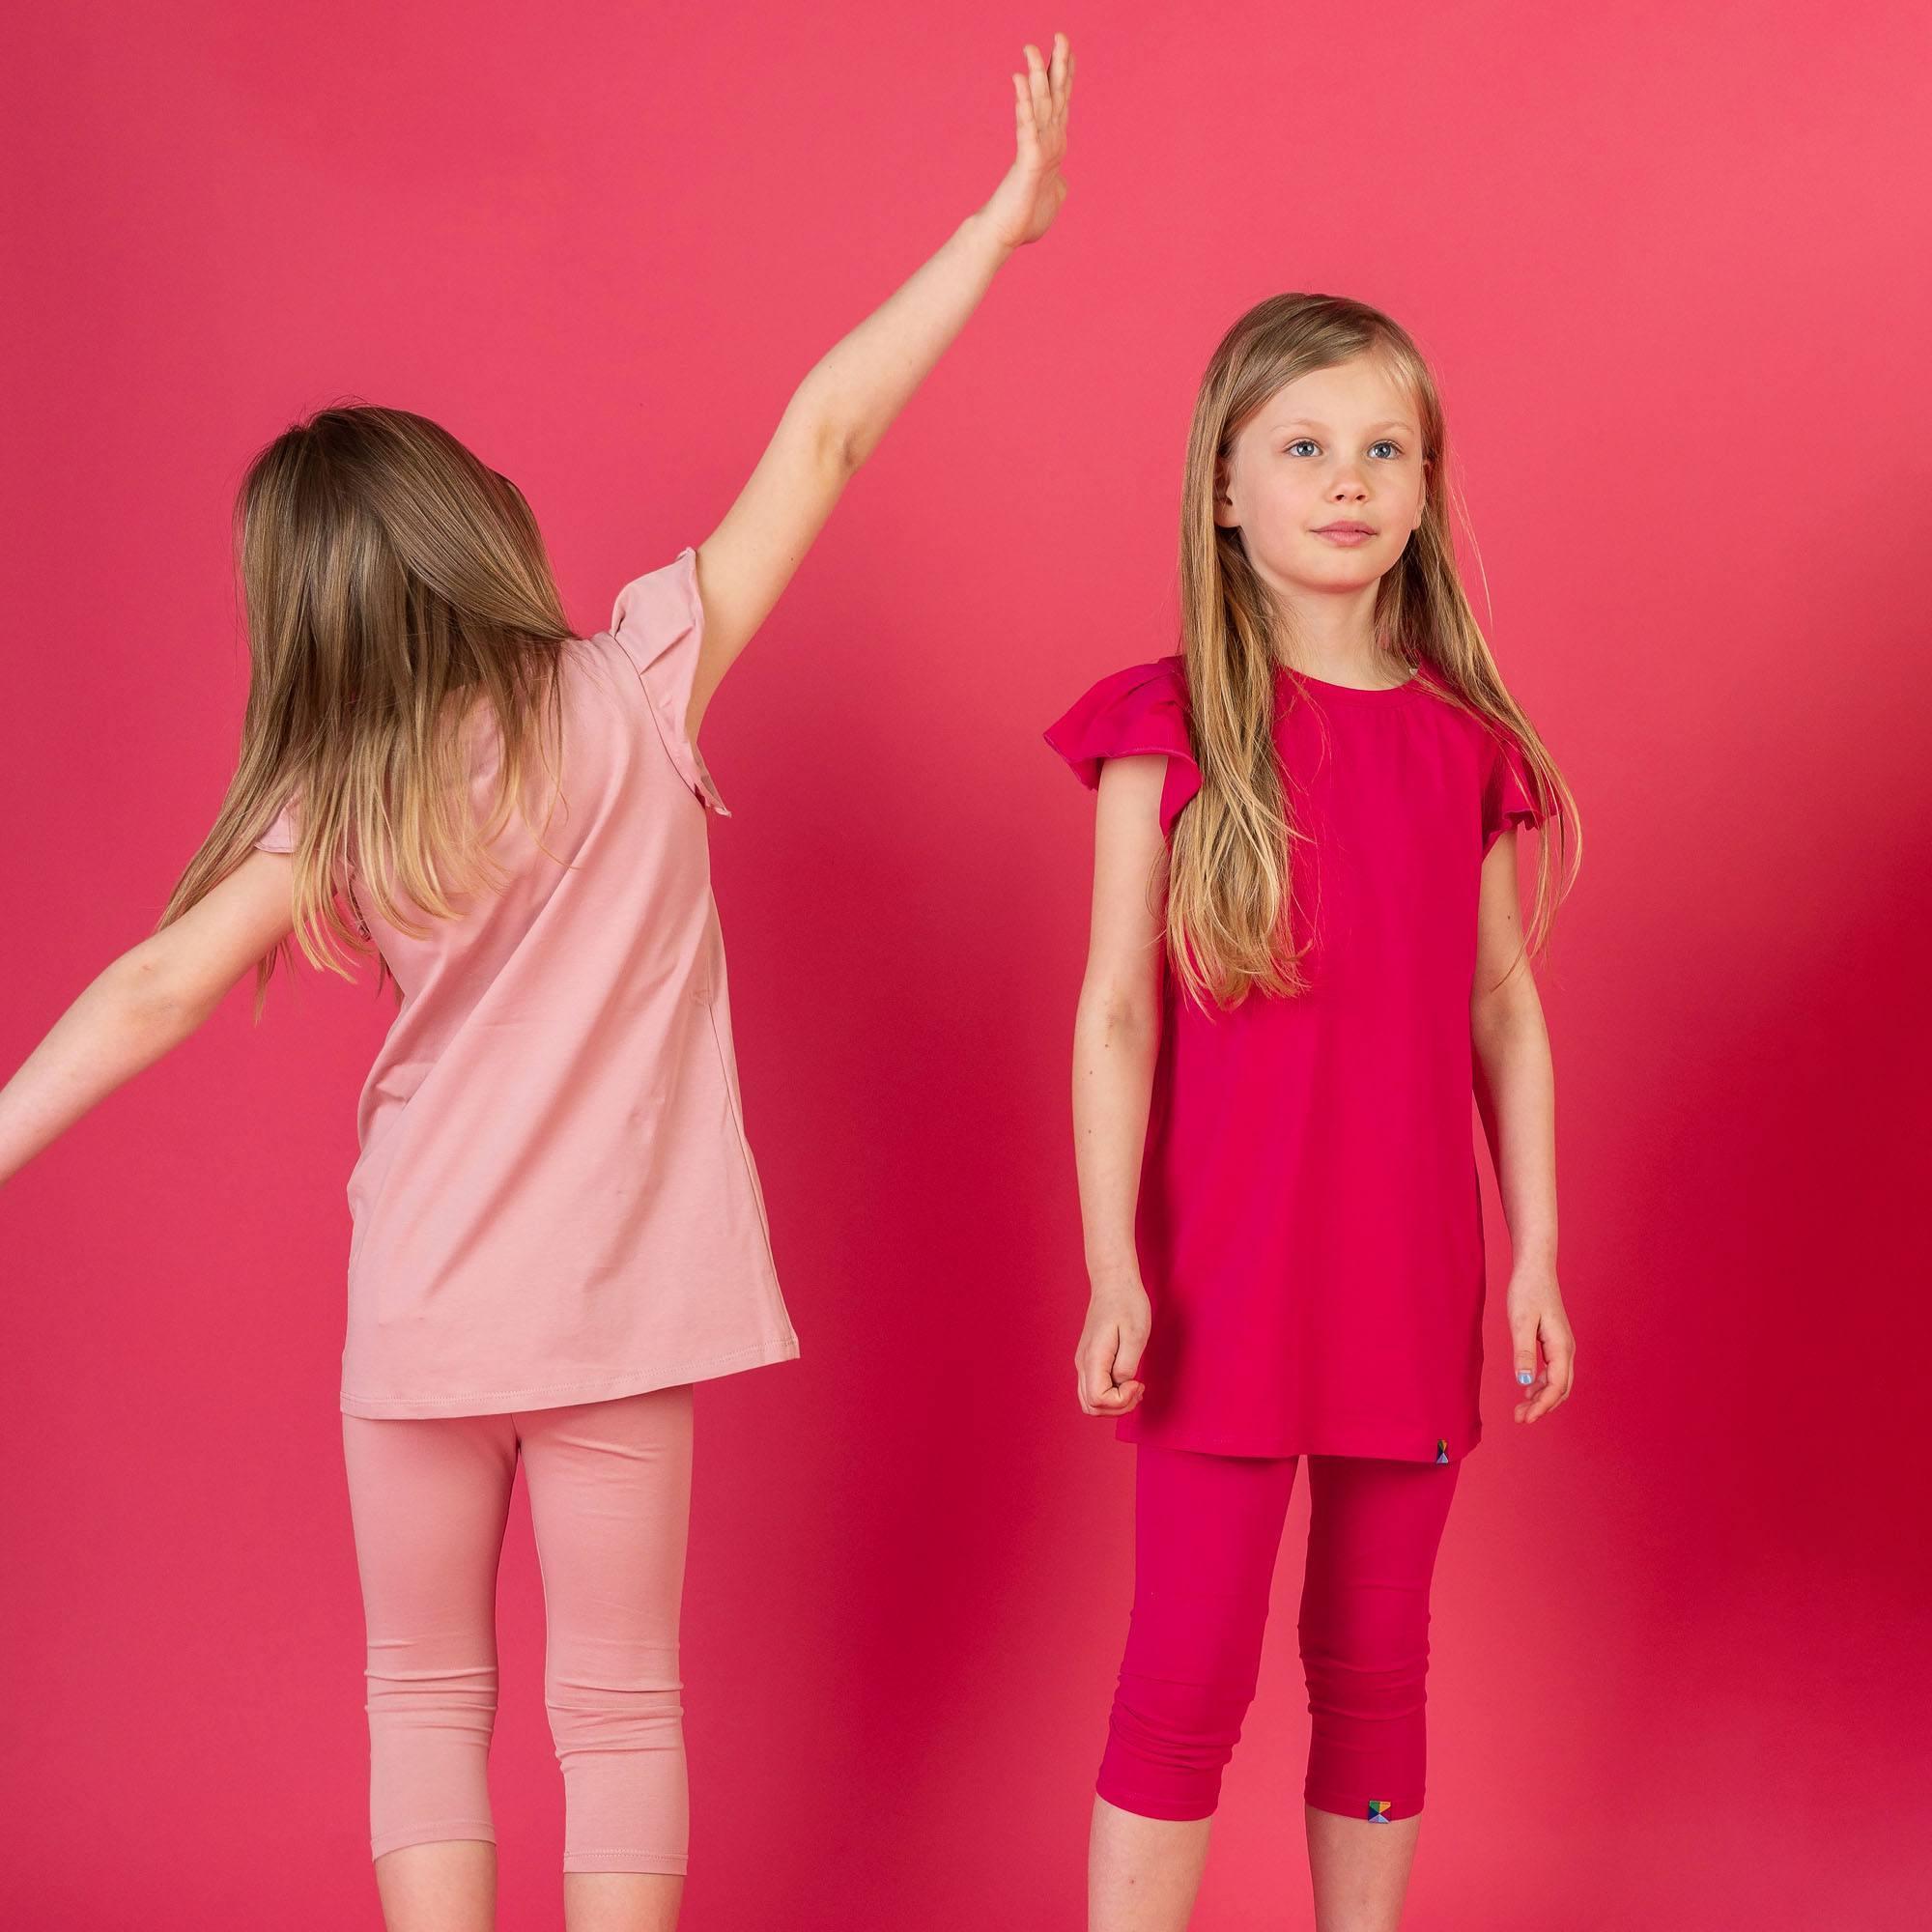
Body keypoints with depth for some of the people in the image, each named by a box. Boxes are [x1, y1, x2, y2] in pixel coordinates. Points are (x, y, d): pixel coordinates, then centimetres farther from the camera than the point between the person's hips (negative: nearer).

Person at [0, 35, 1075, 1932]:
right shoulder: (637, 683, -9)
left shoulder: (338, 798, -7)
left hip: (417, 1299, 1)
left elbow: (155, 992, -11)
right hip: (613, 1296, 0)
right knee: (617, 1701, 13)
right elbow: (825, 429, -8)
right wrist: (1000, 219, -3)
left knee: (426, 1690, 17)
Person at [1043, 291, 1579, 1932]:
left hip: (1410, 1274, 3)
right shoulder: (1169, 728, -4)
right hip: (1223, 1282, -3)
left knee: (1377, 1669, 13)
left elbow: (1506, 1012, 10)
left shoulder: (1465, 744, 5)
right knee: (1186, 1682, 0)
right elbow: (1115, 1012, -6)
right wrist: (1114, 1269, -11)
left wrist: (1535, 1256, 6)